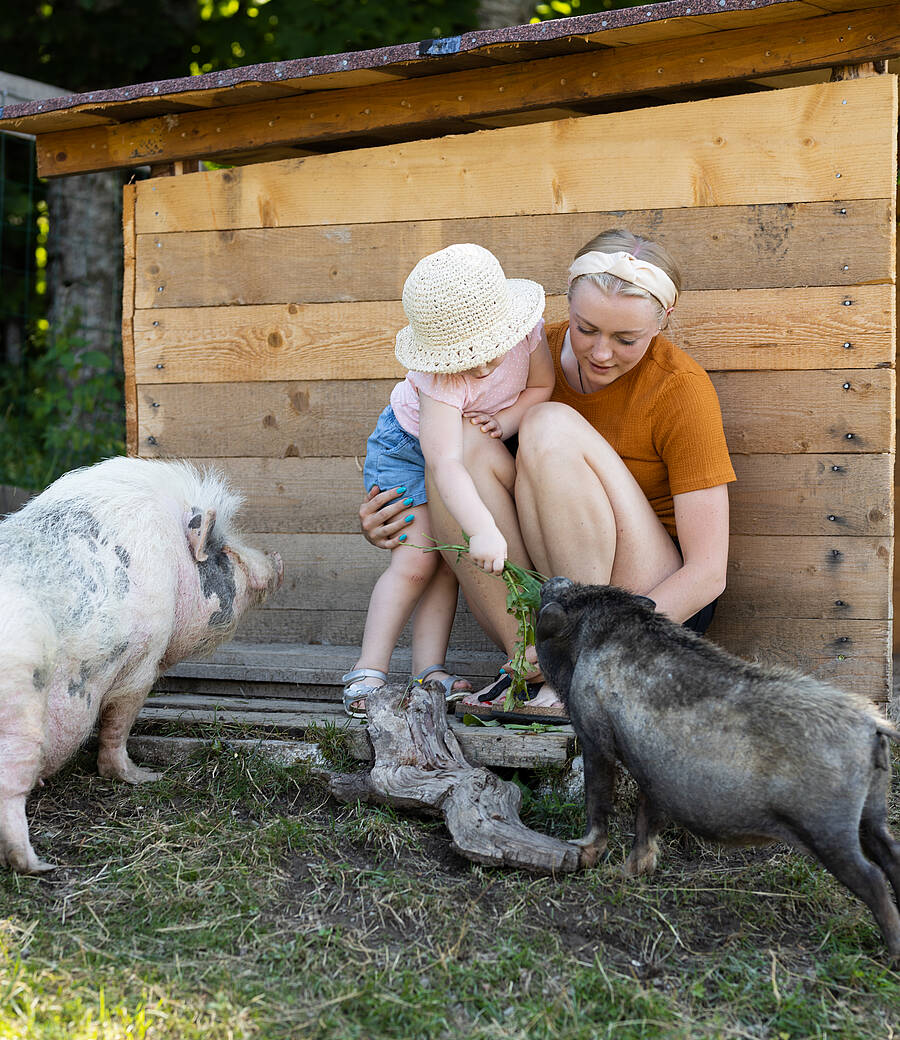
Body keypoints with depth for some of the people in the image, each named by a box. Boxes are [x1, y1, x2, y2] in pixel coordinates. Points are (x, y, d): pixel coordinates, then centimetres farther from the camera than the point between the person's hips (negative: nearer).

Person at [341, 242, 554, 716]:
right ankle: (368, 669, -7)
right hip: (408, 446, -5)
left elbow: (542, 385, -6)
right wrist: (483, 530, -57)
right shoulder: (441, 377, -39)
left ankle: (429, 668, -2)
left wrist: (504, 422, -25)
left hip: (480, 444, 5)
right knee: (416, 559, -14)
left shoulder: (526, 329, -26)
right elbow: (445, 464, -46)